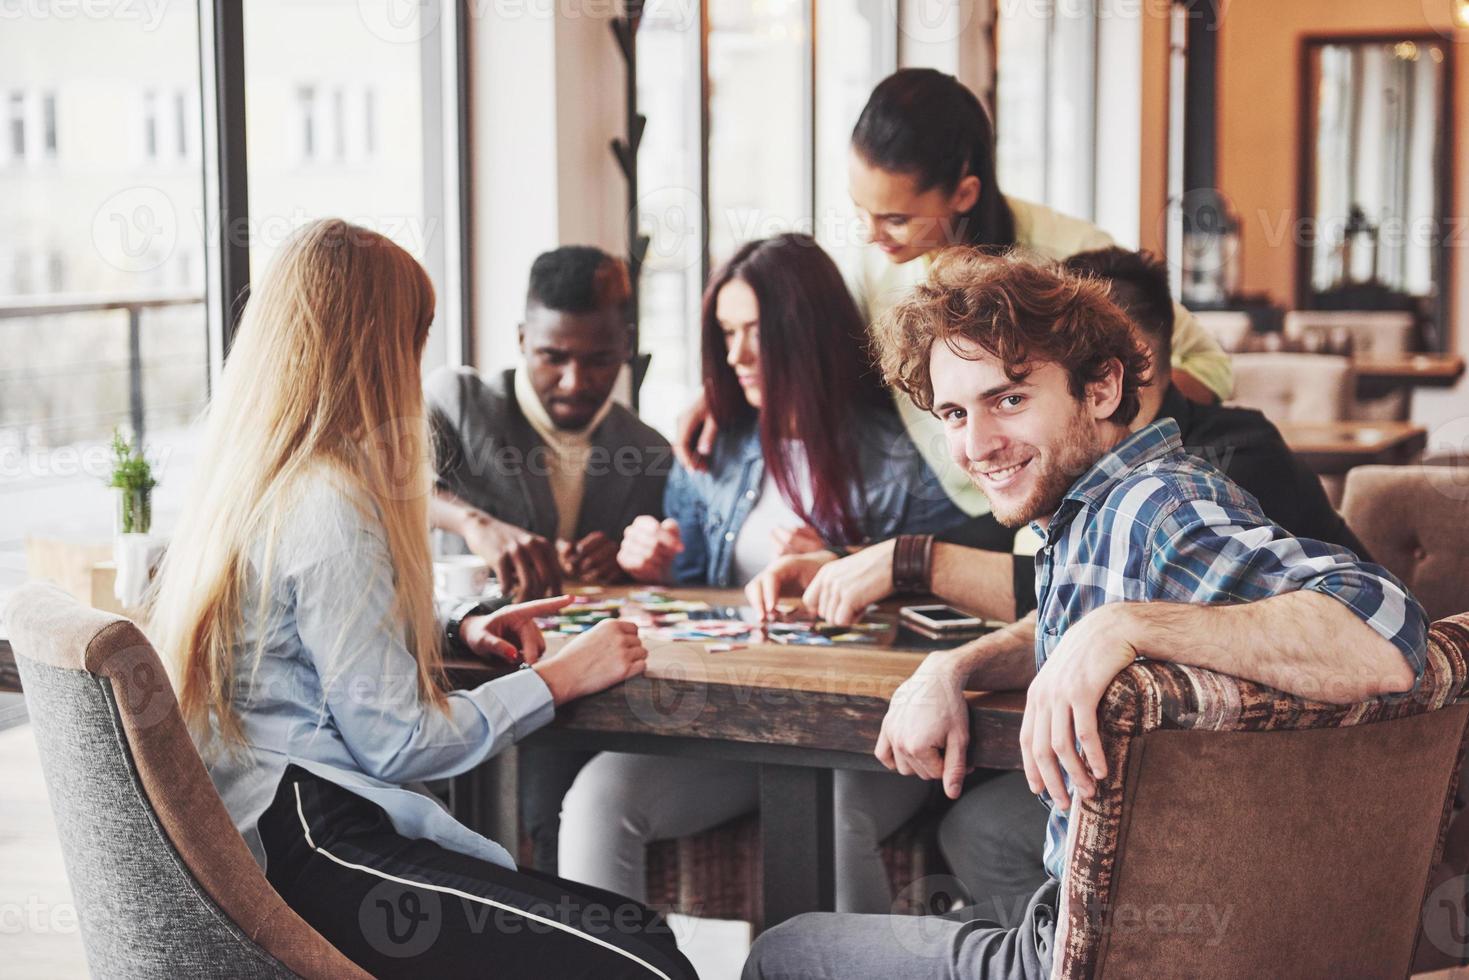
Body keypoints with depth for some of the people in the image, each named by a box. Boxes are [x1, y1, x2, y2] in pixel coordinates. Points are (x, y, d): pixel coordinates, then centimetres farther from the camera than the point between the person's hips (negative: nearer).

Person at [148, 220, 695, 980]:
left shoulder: (243, 482, 13)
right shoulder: (332, 508, -16)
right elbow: (394, 743, -15)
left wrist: (457, 631, 16)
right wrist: (557, 678, -5)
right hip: (310, 848, -10)